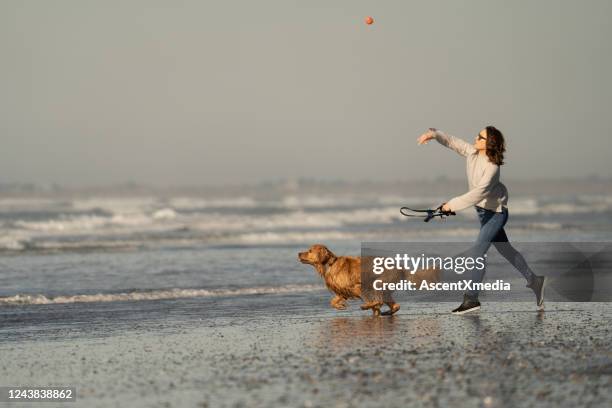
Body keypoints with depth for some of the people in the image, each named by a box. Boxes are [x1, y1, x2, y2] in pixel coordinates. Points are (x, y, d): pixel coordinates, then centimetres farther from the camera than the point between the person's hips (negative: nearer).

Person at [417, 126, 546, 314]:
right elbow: (452, 141, 1)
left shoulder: (492, 167, -28)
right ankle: (534, 280, 29)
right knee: (505, 249, 17)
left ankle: (471, 298, -8)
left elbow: (478, 194, -33)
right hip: (483, 209, 9)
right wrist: (433, 134, -17)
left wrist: (453, 204, -31)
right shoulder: (472, 152, -7)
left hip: (496, 211, -9)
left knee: (478, 251, -12)